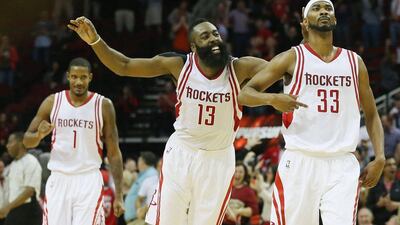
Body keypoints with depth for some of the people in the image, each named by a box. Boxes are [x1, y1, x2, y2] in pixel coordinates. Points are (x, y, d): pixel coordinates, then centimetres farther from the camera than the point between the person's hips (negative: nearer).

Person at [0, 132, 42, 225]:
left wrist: (8, 207, -24)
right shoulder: (13, 165, 17)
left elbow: (29, 191, -20)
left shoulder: (31, 162, -11)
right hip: (13, 212, 9)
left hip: (28, 210, -9)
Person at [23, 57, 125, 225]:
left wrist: (118, 195, -5)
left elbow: (113, 153, 1)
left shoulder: (103, 105, -2)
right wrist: (40, 135, -16)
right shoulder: (52, 102, 3)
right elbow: (27, 141, 8)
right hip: (59, 179, 2)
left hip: (89, 181, -2)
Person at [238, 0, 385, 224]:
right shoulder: (292, 59, 3)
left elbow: (371, 115, 19)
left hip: (343, 165, 2)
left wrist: (380, 157, 4)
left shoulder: (354, 62, 13)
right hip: (300, 162, -2)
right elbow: (245, 94, -1)